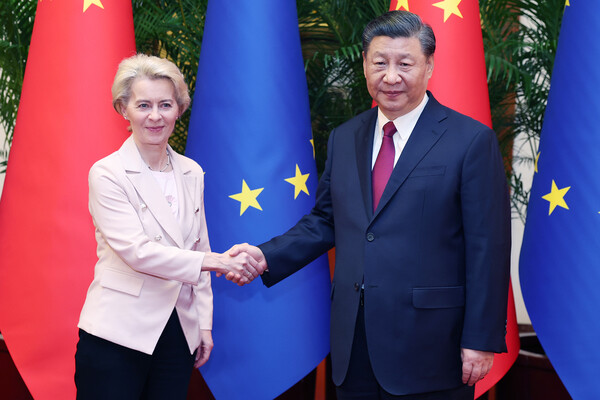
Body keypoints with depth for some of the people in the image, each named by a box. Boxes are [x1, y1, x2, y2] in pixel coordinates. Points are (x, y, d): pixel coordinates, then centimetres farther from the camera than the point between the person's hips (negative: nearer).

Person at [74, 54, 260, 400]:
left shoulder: (192, 174, 10)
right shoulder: (107, 174, -7)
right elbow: (136, 251, -18)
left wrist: (205, 324, 12)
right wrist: (216, 262, -22)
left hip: (178, 334, 5)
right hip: (118, 333, -5)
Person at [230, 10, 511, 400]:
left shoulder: (472, 140, -6)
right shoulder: (343, 139, 11)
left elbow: (488, 249, -9)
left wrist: (481, 340, -11)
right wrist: (267, 257, 1)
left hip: (430, 349, -5)